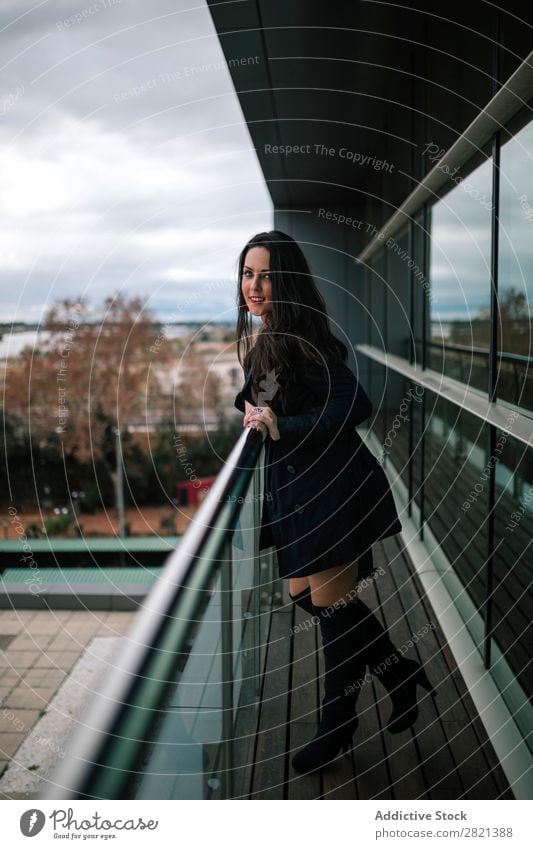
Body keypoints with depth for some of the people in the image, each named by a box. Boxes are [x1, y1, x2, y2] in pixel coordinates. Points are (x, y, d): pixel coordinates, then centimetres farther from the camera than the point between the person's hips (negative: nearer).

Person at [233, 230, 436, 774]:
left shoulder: (300, 339, -18)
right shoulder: (256, 341, 8)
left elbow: (355, 405, -25)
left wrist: (282, 426, -22)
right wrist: (253, 411, 1)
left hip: (333, 484, -9)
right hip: (292, 486, 9)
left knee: (330, 601, 3)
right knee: (305, 596, 15)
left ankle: (336, 727, 24)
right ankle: (400, 673, 34)